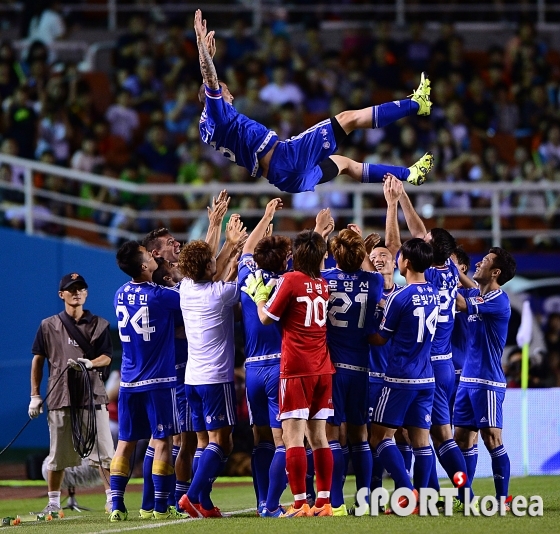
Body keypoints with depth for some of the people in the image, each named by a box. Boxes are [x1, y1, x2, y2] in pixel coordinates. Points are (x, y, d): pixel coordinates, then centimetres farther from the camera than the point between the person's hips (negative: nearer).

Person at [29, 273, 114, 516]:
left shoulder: (98, 324, 8)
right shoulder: (48, 326, 9)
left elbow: (106, 357, 3)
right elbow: (38, 360, 11)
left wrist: (89, 363, -19)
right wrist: (35, 395, 7)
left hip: (93, 395, 0)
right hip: (60, 396, 1)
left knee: (103, 451, -4)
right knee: (58, 454, 3)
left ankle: (112, 499, 0)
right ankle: (53, 502, 12)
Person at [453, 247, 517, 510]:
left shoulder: (499, 300, -13)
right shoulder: (475, 293, 12)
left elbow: (461, 304, -23)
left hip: (488, 381, -8)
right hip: (468, 379, 8)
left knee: (492, 439, -9)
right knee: (462, 437, 8)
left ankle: (502, 499, -6)